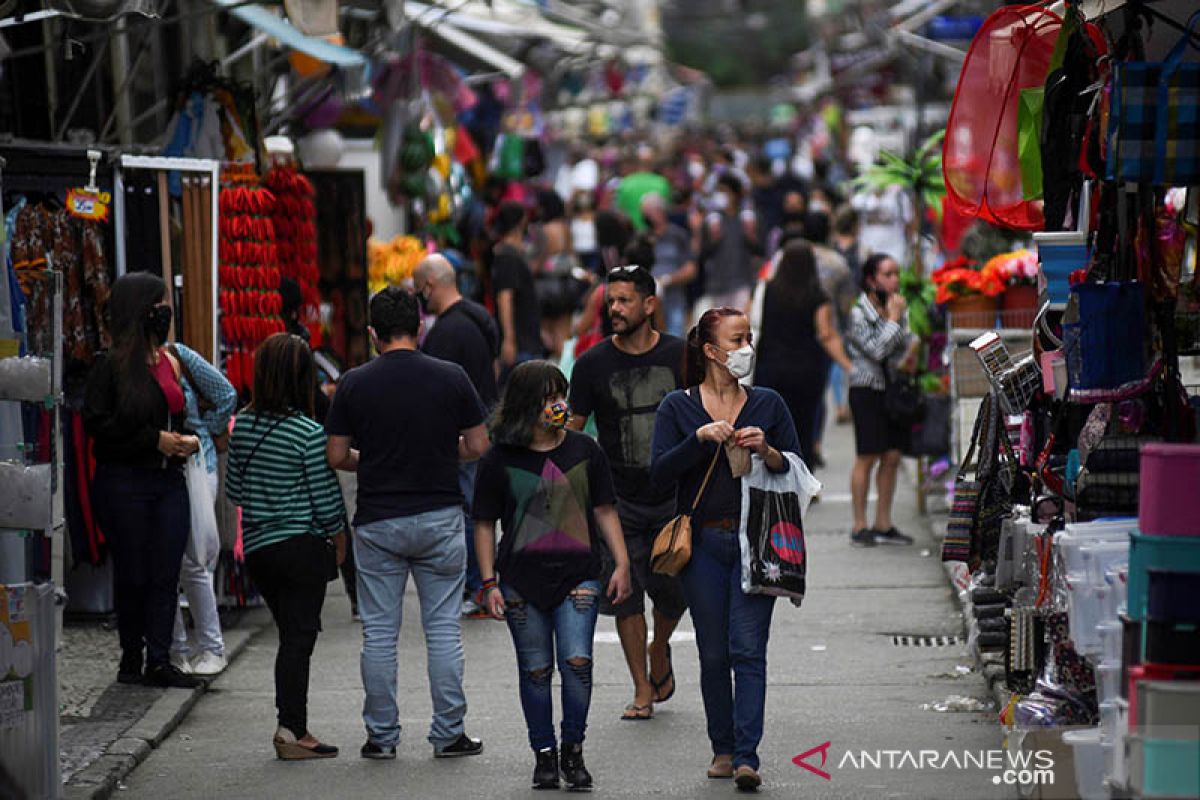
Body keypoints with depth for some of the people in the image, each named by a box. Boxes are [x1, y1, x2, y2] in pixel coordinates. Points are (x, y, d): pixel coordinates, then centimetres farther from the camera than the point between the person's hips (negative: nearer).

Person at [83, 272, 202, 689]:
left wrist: (188, 438, 3)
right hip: (124, 482, -6)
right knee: (133, 573, 1)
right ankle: (131, 658, 12)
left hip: (168, 479, 6)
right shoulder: (110, 365, -6)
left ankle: (159, 660, 4)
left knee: (166, 574, 1)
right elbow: (96, 422, -12)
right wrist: (154, 439, -15)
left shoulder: (170, 362, 14)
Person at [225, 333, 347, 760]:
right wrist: (339, 537, 6)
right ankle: (291, 730, -4)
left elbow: (234, 490, 9)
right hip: (301, 546, -5)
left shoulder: (243, 425, 1)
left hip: (256, 546, 6)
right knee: (299, 636, -1)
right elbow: (324, 497, -10)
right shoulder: (308, 433, -15)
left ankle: (292, 728, 14)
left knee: (291, 635, 14)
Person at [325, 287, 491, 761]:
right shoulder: (451, 378, -3)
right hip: (440, 517, 0)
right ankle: (449, 734, 7)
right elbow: (478, 447, 0)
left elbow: (336, 457, -3)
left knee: (379, 633, 7)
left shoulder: (355, 384, -4)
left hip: (378, 522, 0)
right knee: (443, 630, 6)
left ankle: (382, 736, 10)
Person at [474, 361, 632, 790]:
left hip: (578, 575, 0)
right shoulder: (500, 460, 1)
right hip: (523, 581, 0)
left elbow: (604, 511, 13)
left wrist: (622, 563, 7)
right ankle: (544, 755, 17)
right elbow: (485, 525, 5)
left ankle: (573, 751, 4)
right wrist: (489, 582, 0)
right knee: (535, 670, 5)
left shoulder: (584, 450, 6)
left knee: (577, 662, -11)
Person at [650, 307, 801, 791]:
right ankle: (723, 749, 17)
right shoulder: (678, 407, 5)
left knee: (748, 650, -10)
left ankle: (746, 756, -15)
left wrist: (766, 451, -12)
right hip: (703, 544, 0)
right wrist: (700, 438, -17)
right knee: (713, 655, 6)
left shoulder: (768, 404, 9)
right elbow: (660, 473, -5)